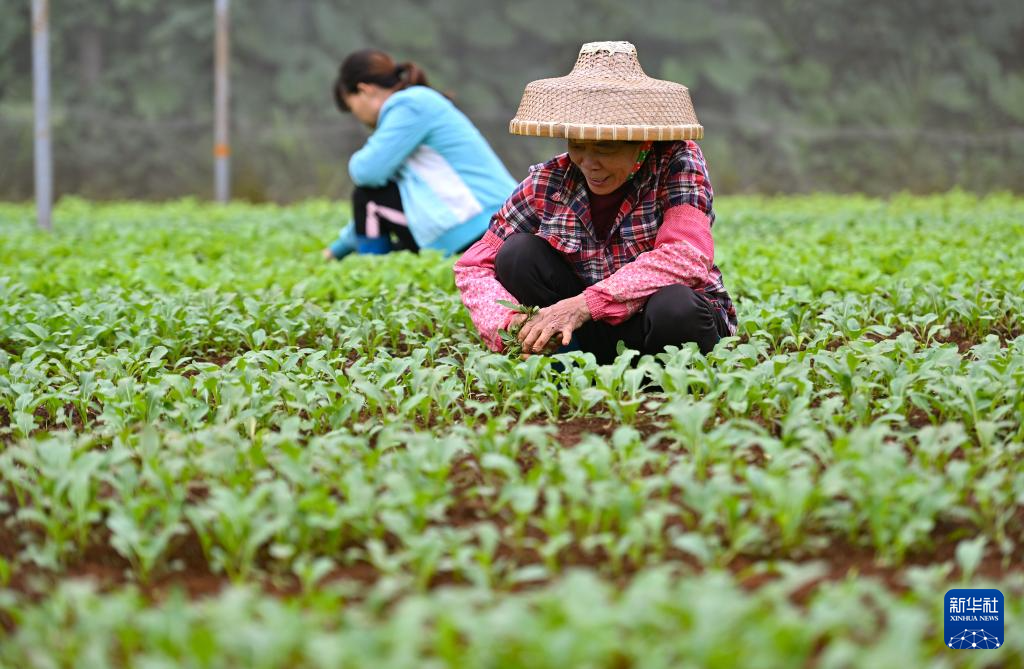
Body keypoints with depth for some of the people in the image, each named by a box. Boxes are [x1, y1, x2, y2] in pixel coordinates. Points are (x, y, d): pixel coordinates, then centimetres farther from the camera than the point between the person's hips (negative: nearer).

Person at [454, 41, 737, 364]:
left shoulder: (677, 160, -16)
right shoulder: (549, 182, -9)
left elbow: (687, 256, -31)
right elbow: (474, 265, -5)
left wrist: (584, 305, -38)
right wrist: (512, 324, -27)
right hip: (595, 334, 2)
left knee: (675, 307, -36)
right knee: (517, 253, -18)